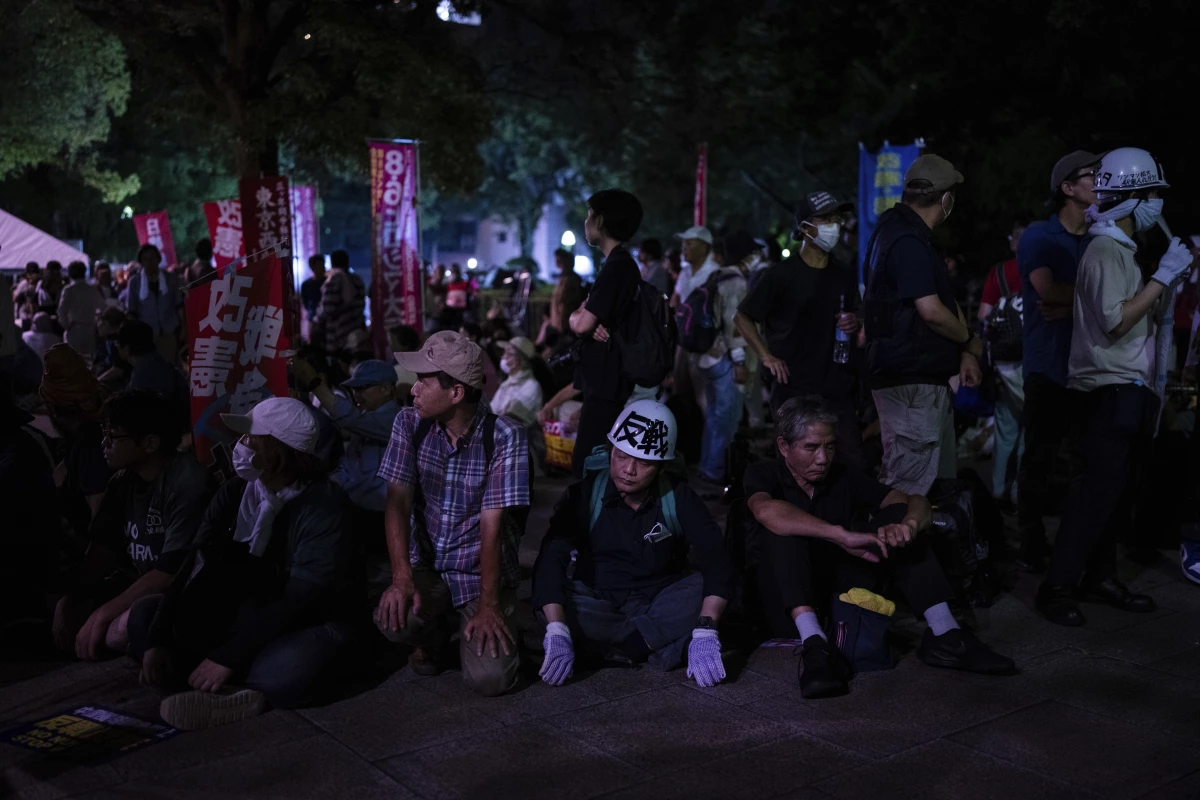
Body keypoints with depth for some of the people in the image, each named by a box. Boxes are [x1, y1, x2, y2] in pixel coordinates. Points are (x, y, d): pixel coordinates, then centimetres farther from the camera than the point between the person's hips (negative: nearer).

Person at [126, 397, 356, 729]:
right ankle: (230, 692, -22)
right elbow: (195, 565, -8)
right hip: (235, 617, 7)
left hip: (300, 627, -6)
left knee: (295, 670, -39)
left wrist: (228, 657, -27)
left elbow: (300, 598, -24)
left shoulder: (321, 505, -18)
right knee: (144, 617, -7)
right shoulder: (235, 491, -1)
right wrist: (159, 640, -19)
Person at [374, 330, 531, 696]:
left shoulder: (504, 436, -16)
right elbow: (398, 502, -9)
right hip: (427, 568, 3)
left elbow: (492, 522, -18)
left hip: (482, 573, -2)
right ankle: (435, 632, 9)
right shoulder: (410, 424, -5)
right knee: (393, 619, -29)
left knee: (489, 678, -21)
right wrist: (401, 578, -22)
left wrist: (488, 606, -20)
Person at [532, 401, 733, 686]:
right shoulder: (587, 492, -13)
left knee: (706, 587, -28)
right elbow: (551, 558, -24)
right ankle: (663, 644, -28)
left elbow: (716, 562, -22)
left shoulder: (678, 497, -12)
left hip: (660, 602, 0)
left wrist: (705, 633, -37)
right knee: (549, 606, -31)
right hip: (600, 602, 0)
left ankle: (603, 642, -26)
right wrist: (557, 633, -38)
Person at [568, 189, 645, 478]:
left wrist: (577, 317, 2)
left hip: (606, 385, -11)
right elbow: (582, 317, 14)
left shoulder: (616, 268, -16)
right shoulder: (622, 265, 18)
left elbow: (580, 324, -21)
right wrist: (583, 317, -9)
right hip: (607, 381, 11)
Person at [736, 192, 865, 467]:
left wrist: (855, 325, 0)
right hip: (793, 388, -4)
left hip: (838, 386, 4)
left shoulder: (845, 274, 11)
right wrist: (766, 356, -6)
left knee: (853, 464, -1)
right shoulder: (782, 274, -3)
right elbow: (742, 317, 2)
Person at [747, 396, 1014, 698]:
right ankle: (814, 647, -45)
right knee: (783, 532, -29)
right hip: (789, 606, -4)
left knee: (896, 514, -9)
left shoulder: (844, 477, 5)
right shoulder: (764, 474, -6)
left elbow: (917, 502, -4)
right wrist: (842, 536, -40)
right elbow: (766, 511, -32)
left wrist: (909, 524, -29)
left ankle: (943, 634, -19)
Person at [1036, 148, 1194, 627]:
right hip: (1110, 389, -10)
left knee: (1118, 490, 10)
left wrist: (1176, 279, 13)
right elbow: (1116, 321, -22)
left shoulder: (1120, 250, 20)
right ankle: (1058, 587, -8)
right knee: (1099, 491, -11)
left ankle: (1099, 577, 17)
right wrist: (1163, 277, -17)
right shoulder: (1106, 251, -12)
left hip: (1126, 389, 10)